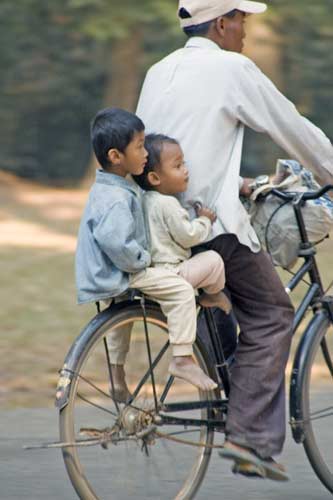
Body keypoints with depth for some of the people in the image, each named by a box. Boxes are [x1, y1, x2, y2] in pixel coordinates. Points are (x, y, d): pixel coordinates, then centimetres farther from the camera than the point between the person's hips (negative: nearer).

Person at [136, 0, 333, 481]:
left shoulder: (159, 72, 16)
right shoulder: (232, 69, -6)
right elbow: (293, 128, 1)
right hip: (213, 220, -8)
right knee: (270, 315, 1)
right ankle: (251, 438, -7)